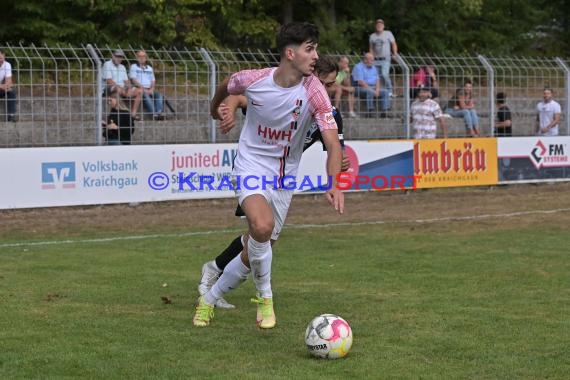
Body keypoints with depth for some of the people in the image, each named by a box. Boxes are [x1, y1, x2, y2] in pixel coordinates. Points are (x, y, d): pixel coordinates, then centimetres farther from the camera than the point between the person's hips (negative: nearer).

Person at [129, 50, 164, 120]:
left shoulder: (150, 68, 24)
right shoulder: (133, 67, 8)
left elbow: (153, 81, 20)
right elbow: (133, 80, -4)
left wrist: (151, 89, -3)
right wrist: (143, 89, -14)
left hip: (149, 90, 5)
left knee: (159, 95, -24)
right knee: (146, 95, -36)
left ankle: (159, 113, -41)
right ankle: (154, 114, -47)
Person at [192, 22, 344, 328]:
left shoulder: (314, 92, -18)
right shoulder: (253, 80, -16)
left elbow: (333, 144, -24)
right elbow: (226, 86, 9)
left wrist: (333, 184, -41)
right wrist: (216, 109, 29)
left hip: (284, 178, 2)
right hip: (250, 167, -2)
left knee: (253, 253, 7)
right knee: (262, 226, -31)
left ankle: (208, 300, 32)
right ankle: (265, 299, -8)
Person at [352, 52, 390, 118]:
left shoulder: (373, 68, 18)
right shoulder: (358, 67, -7)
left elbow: (377, 80, 12)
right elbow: (360, 82, -18)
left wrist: (377, 90, -10)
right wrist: (372, 90, -21)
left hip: (373, 88, 7)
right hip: (361, 88, -7)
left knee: (385, 92, -13)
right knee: (370, 92, -37)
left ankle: (384, 112, -18)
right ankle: (369, 112, -34)